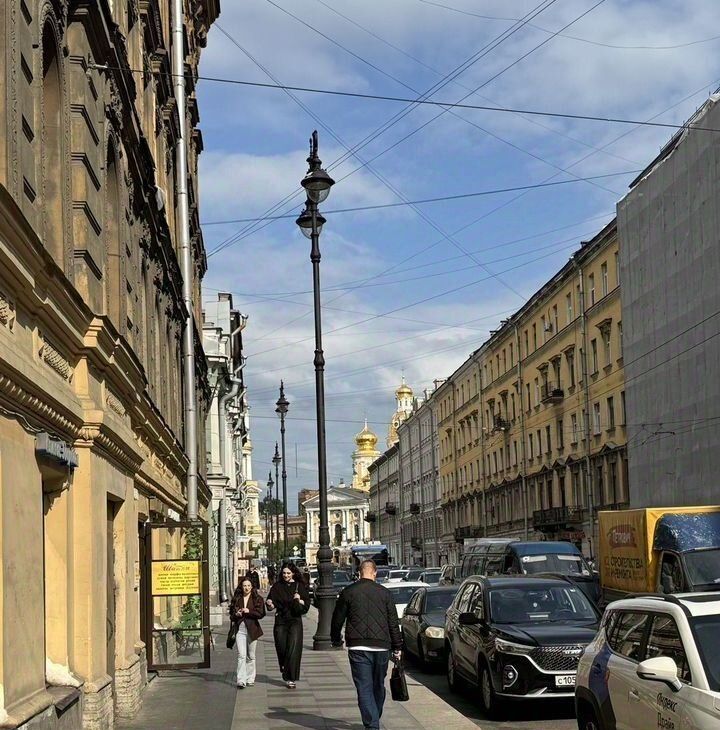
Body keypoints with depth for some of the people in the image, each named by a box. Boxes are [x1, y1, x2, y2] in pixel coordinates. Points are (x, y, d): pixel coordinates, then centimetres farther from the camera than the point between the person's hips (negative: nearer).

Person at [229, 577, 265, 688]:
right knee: (241, 655, -9)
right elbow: (231, 615, 12)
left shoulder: (257, 599, 2)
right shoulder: (236, 599, 8)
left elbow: (261, 613, -7)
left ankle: (250, 679, 20)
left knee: (251, 656, 10)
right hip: (240, 629, 0)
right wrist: (236, 614, -9)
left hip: (252, 629, 0)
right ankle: (241, 680, -13)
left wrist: (249, 611, -17)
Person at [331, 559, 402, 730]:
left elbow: (337, 619, 7)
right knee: (378, 686, 18)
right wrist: (397, 647, 11)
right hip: (382, 647, 2)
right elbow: (393, 623, 5)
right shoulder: (385, 593, 4)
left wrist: (336, 640, 24)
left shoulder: (348, 592, 1)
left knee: (364, 688, -3)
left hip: (358, 647, -2)